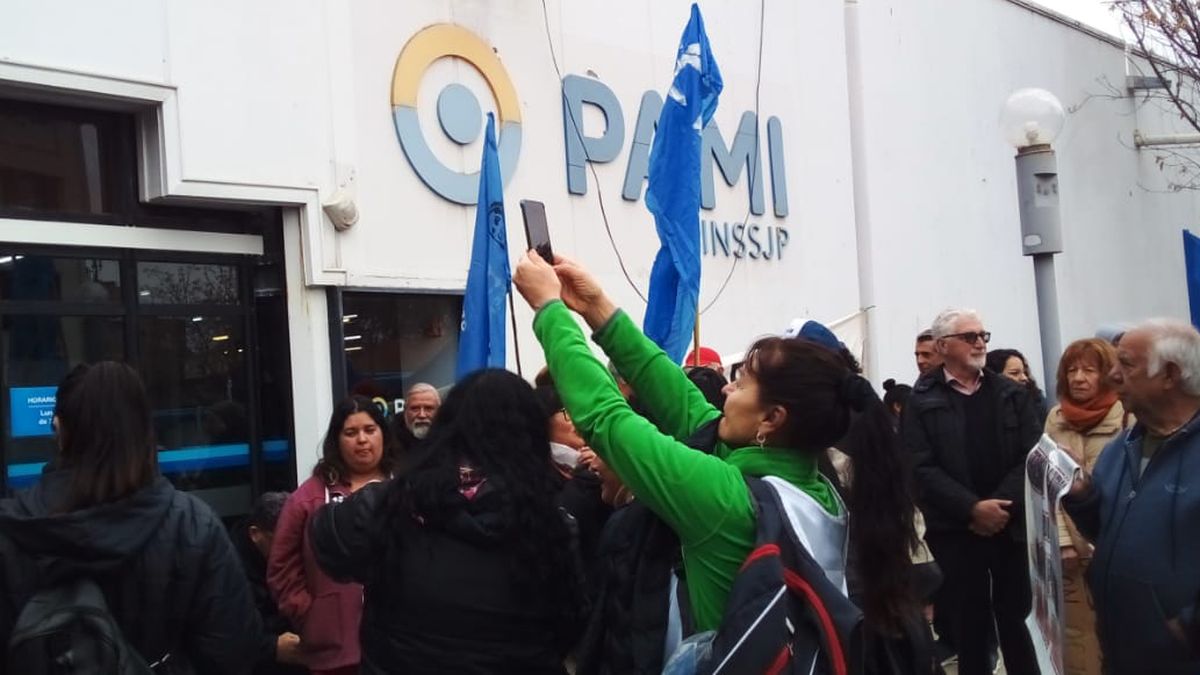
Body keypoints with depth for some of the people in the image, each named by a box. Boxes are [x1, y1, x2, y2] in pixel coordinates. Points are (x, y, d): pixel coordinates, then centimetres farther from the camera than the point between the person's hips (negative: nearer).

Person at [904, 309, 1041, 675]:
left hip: (1012, 526, 3)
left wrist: (1004, 505, -12)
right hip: (956, 532, -2)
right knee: (969, 628, 6)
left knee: (1017, 621, 10)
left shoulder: (1012, 393, 9)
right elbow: (921, 467, -9)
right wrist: (973, 508, -17)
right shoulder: (922, 401, -1)